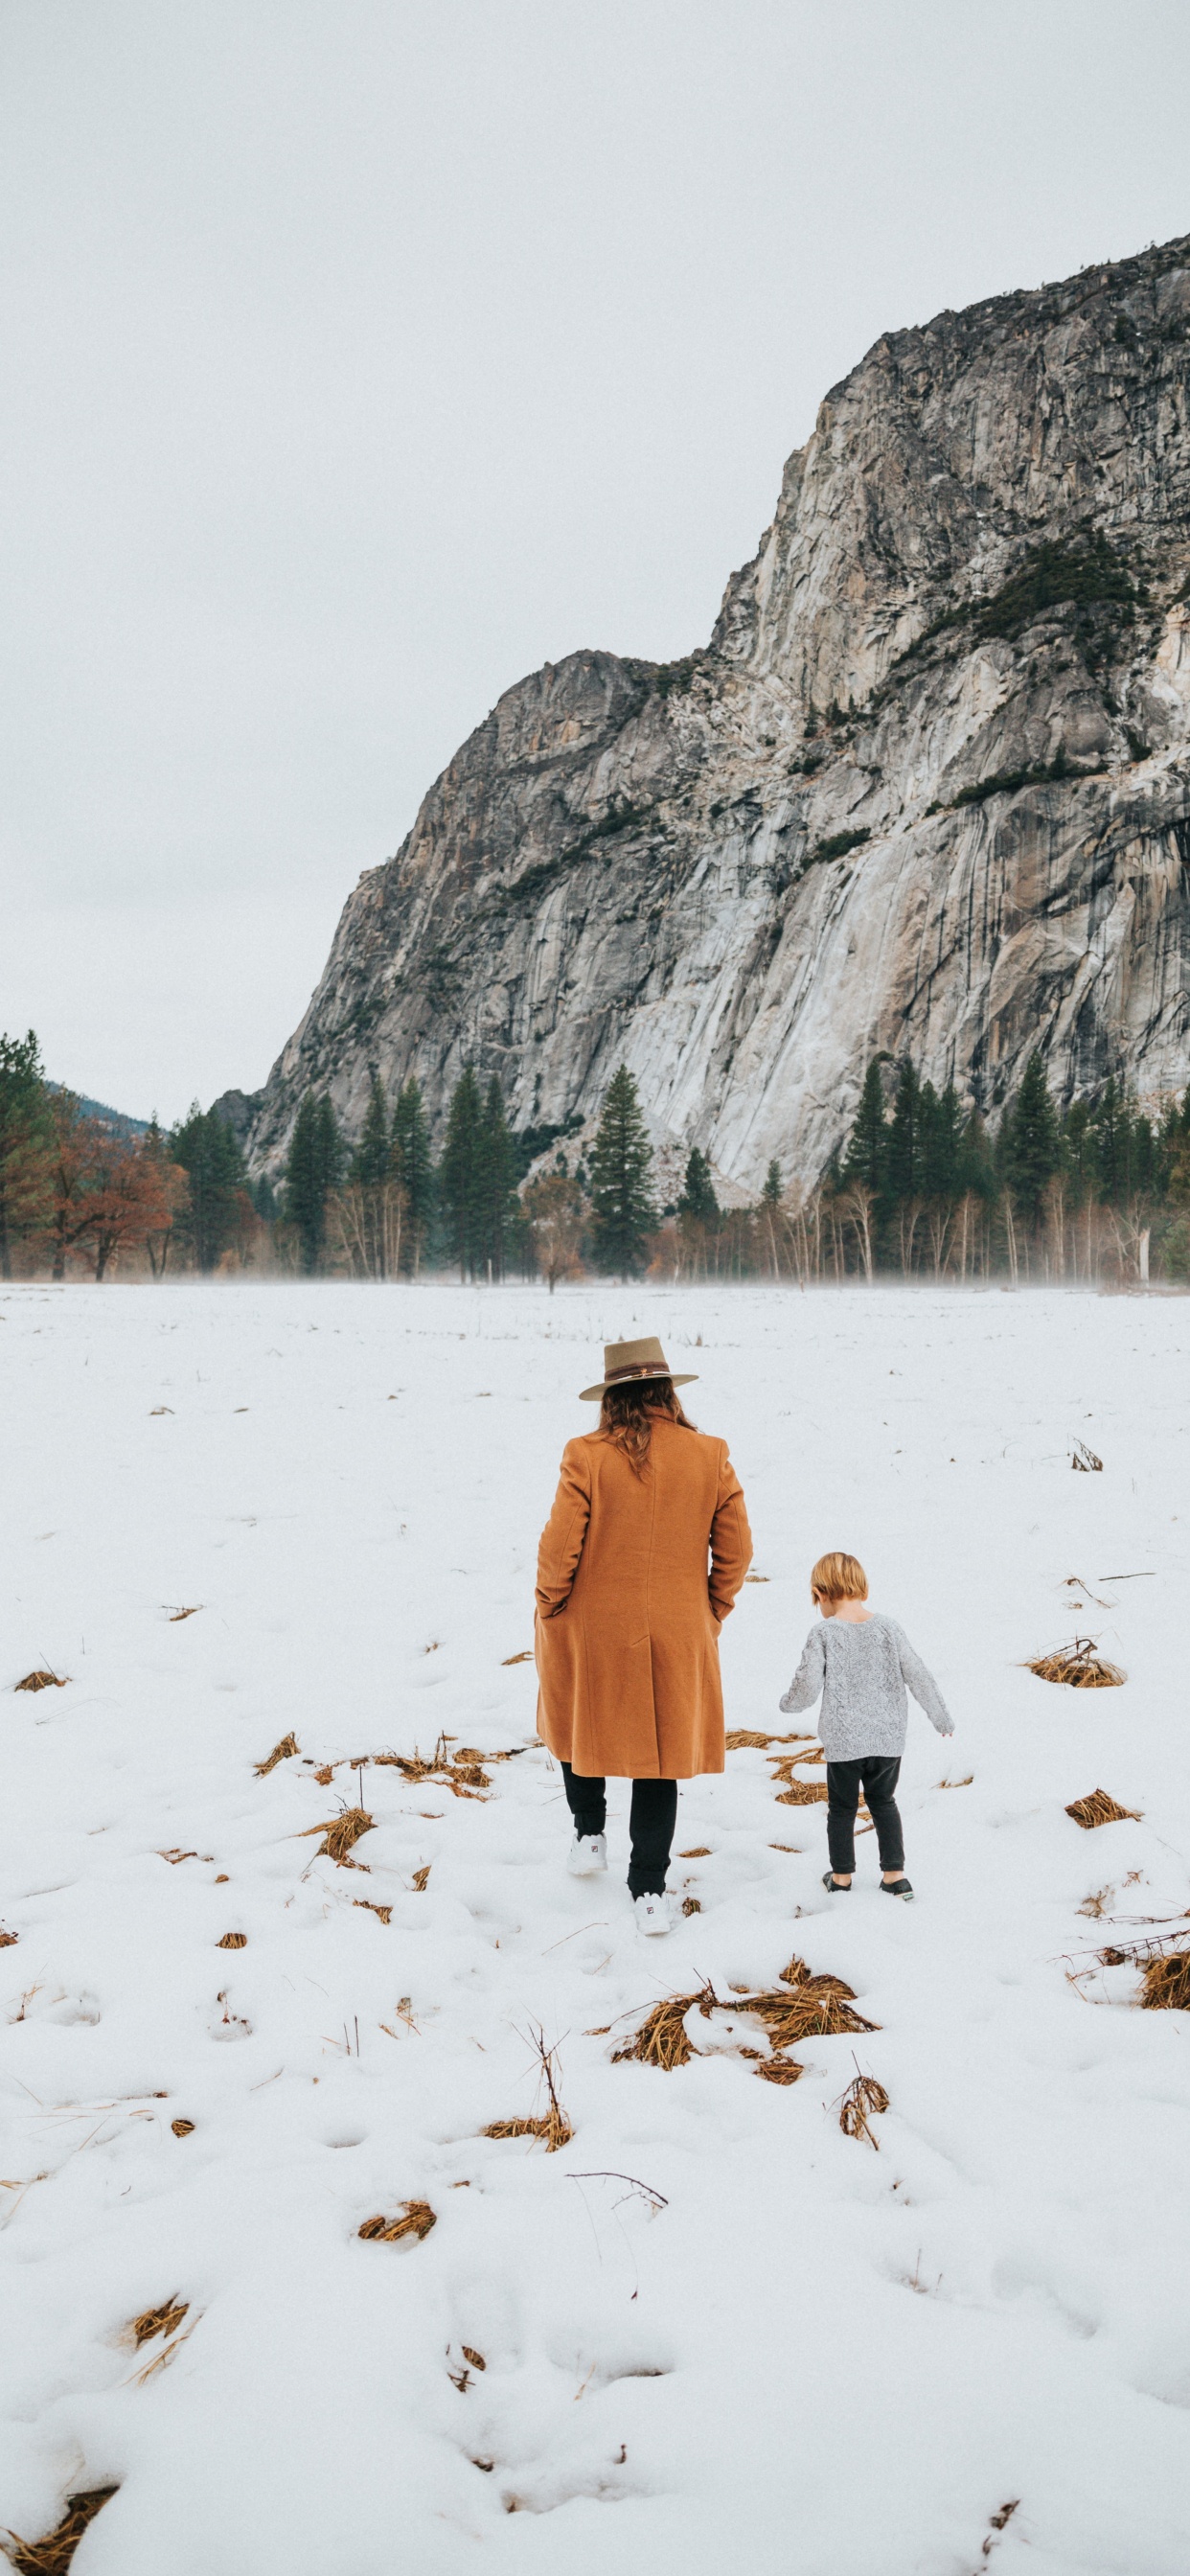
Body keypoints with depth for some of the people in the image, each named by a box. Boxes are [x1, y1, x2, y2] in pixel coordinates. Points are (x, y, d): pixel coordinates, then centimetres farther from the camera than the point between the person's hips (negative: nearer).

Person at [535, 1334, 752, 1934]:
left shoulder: (587, 1457, -14)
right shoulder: (710, 1458, -5)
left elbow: (558, 1548, -12)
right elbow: (736, 1550, 0)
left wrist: (548, 1612, 4)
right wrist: (710, 1615, 14)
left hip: (591, 1633, -2)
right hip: (677, 1637, 2)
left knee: (580, 1726, 27)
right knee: (660, 1753, 13)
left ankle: (589, 1834, 34)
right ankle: (649, 1892, 14)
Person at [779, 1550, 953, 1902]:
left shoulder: (822, 1634, -11)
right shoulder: (888, 1627, -2)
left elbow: (807, 1687, -12)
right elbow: (918, 1676, 1)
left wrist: (788, 1704, 11)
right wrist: (941, 1717, 13)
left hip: (843, 1741, -3)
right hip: (889, 1737, 3)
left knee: (842, 1807, 14)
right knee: (884, 1802, 20)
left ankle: (842, 1877, 24)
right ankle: (895, 1875, 21)